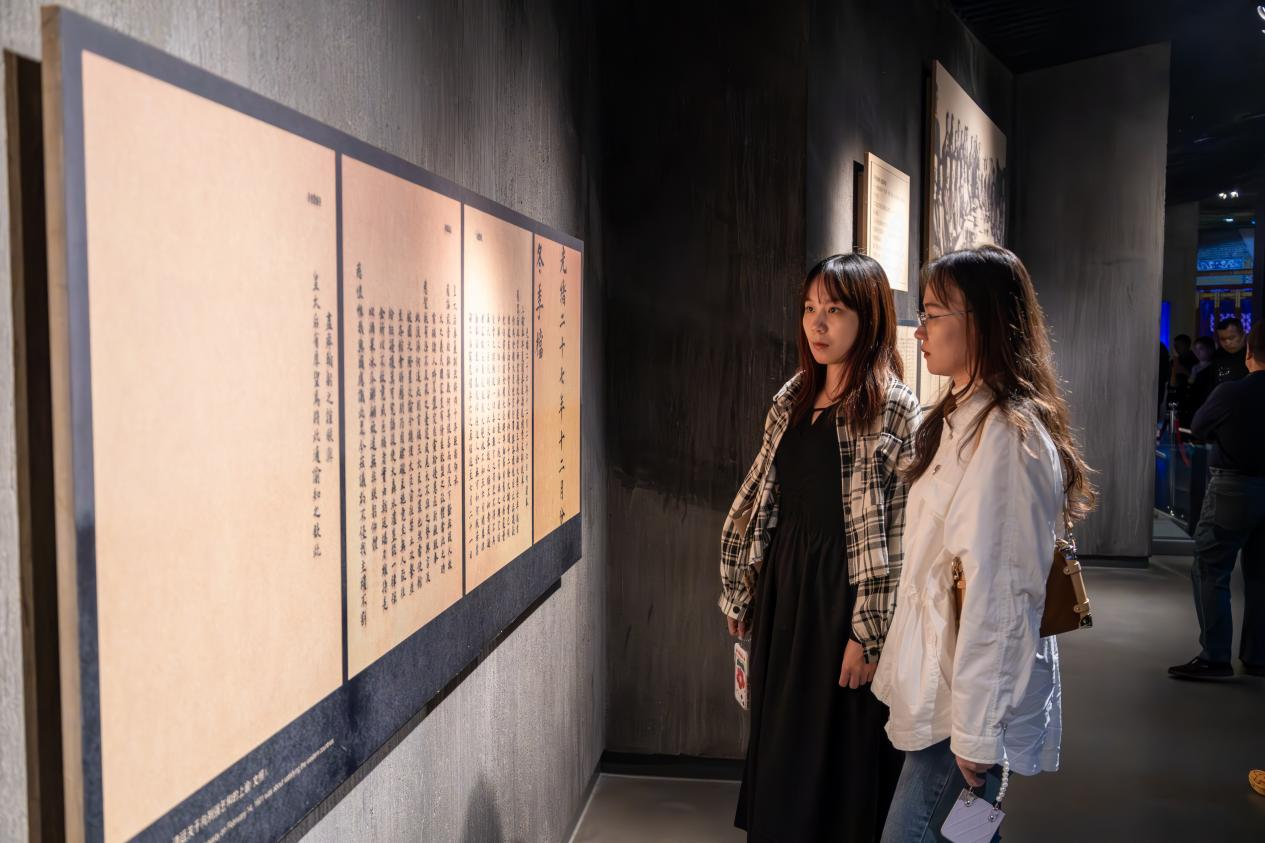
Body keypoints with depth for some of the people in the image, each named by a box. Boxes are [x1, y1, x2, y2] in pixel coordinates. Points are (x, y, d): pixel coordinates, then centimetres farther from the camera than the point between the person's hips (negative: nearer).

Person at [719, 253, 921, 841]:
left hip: (844, 594, -6)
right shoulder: (793, 400, 8)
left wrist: (869, 634, -16)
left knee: (839, 754, 8)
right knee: (778, 742, 17)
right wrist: (739, 592, 12)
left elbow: (896, 535, -15)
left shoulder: (893, 410, -12)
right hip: (781, 586, 6)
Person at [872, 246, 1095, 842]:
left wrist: (975, 730, -20)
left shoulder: (1006, 434, -18)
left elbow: (997, 589, -21)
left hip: (977, 691, -9)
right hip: (943, 677, 9)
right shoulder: (963, 419, 12)